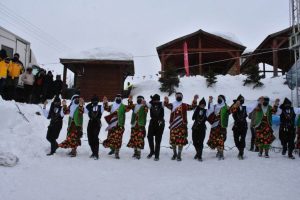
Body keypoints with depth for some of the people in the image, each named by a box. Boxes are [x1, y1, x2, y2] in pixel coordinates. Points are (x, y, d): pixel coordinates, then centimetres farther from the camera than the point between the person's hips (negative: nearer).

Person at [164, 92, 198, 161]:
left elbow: (192, 107, -5)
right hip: (173, 125, 1)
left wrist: (195, 100, -21)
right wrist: (166, 101, -33)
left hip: (182, 125, -1)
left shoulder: (184, 105, 8)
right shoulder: (172, 105, 8)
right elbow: (167, 105, -11)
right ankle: (175, 154, 26)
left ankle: (179, 155, 12)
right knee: (173, 140, 7)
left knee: (181, 140, -1)